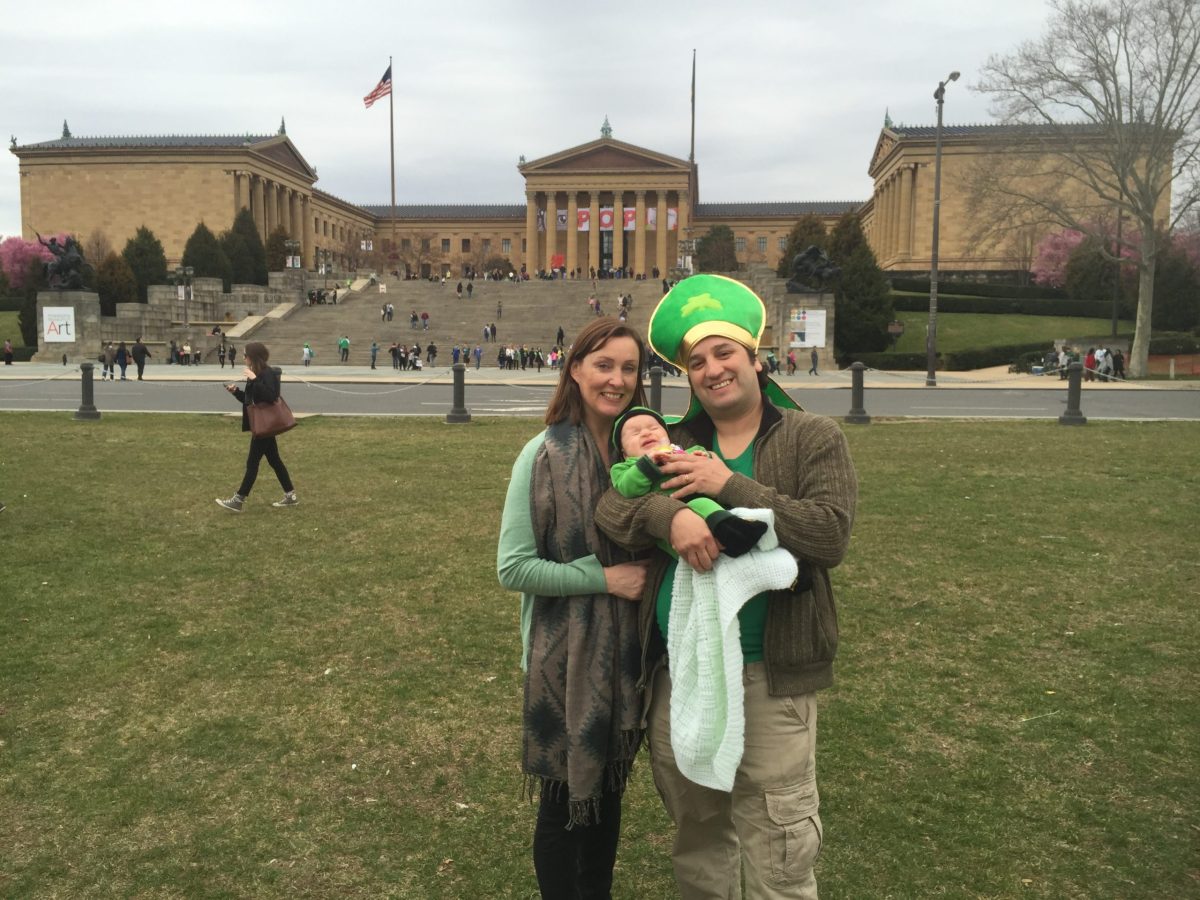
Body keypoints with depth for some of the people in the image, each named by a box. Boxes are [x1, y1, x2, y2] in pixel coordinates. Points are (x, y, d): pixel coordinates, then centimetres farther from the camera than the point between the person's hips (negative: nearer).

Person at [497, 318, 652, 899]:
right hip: (566, 656, -5)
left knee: (610, 790, 20)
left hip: (626, 652, 5)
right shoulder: (544, 454, -15)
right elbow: (513, 567, -16)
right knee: (565, 798, 10)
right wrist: (603, 577, -19)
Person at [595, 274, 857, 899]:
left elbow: (830, 534, -16)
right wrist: (669, 515, -25)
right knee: (697, 838, 22)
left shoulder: (813, 438, -2)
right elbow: (611, 507, -4)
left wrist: (729, 486, -18)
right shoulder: (675, 443, 8)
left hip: (770, 676, -4)